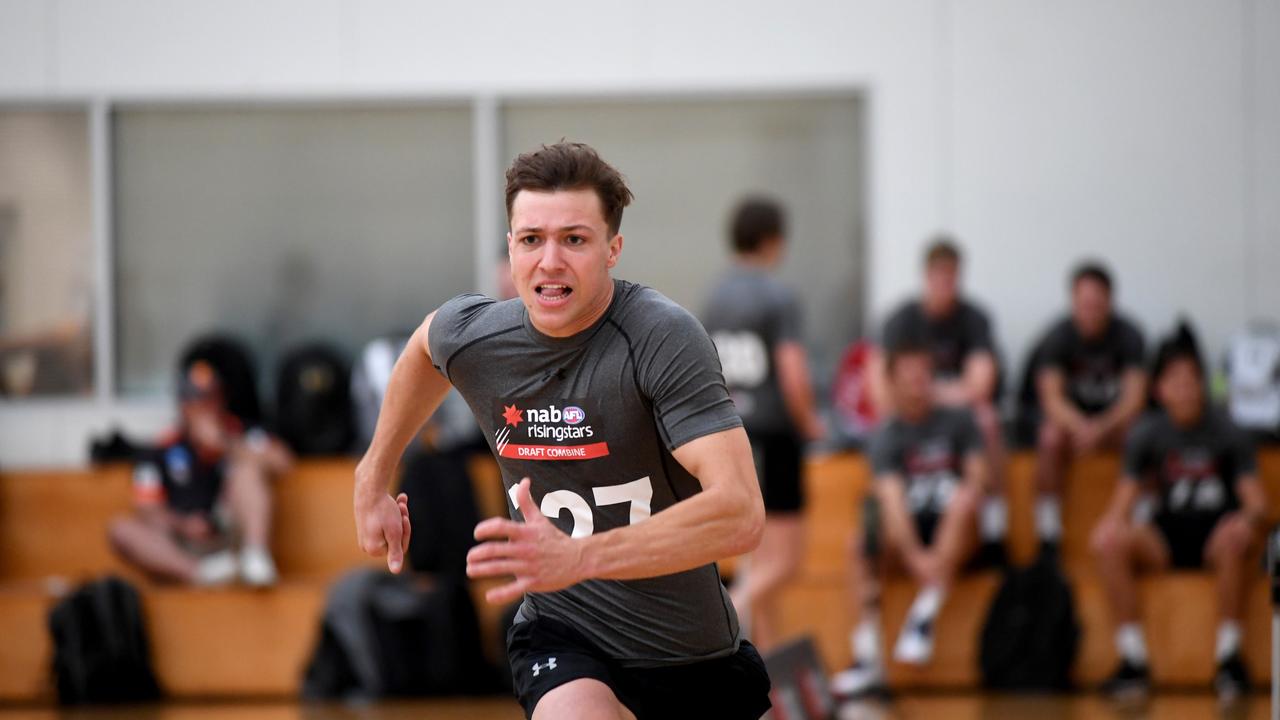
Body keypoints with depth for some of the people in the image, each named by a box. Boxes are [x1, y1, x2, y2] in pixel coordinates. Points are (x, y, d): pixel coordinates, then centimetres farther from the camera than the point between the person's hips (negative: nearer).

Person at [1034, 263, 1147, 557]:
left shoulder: (1127, 334, -12)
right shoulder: (1058, 336, -11)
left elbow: (1135, 396, -18)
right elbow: (1051, 396, -18)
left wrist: (1102, 428, -36)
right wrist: (1080, 427, -38)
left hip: (1115, 418, 0)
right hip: (1071, 416, 0)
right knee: (1051, 439, -34)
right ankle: (1047, 537, -28)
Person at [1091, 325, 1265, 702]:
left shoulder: (1226, 433, -5)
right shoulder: (1147, 434, 0)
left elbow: (1257, 502, -9)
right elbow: (1122, 504, -1)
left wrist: (1249, 520, -35)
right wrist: (1112, 523, -26)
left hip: (1215, 533, -2)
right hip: (1165, 541, 2)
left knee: (1234, 538, -38)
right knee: (1110, 543, -28)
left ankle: (1229, 655, -27)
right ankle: (1133, 660, -24)